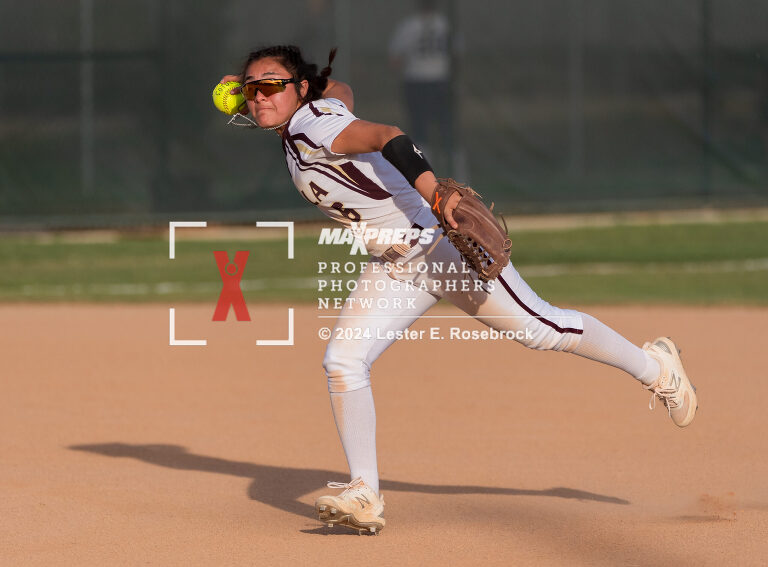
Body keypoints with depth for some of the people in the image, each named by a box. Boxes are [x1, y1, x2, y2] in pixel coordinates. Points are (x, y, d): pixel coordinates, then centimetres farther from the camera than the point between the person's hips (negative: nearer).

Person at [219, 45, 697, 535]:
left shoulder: (314, 125, -20)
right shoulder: (300, 124, 6)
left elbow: (387, 137, -37)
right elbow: (339, 90, 29)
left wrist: (434, 193, -54)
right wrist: (249, 85, 23)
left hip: (441, 244, -9)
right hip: (393, 269, 9)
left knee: (541, 330, 1)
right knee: (342, 363, -6)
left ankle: (654, 368, 23)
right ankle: (364, 497, -3)